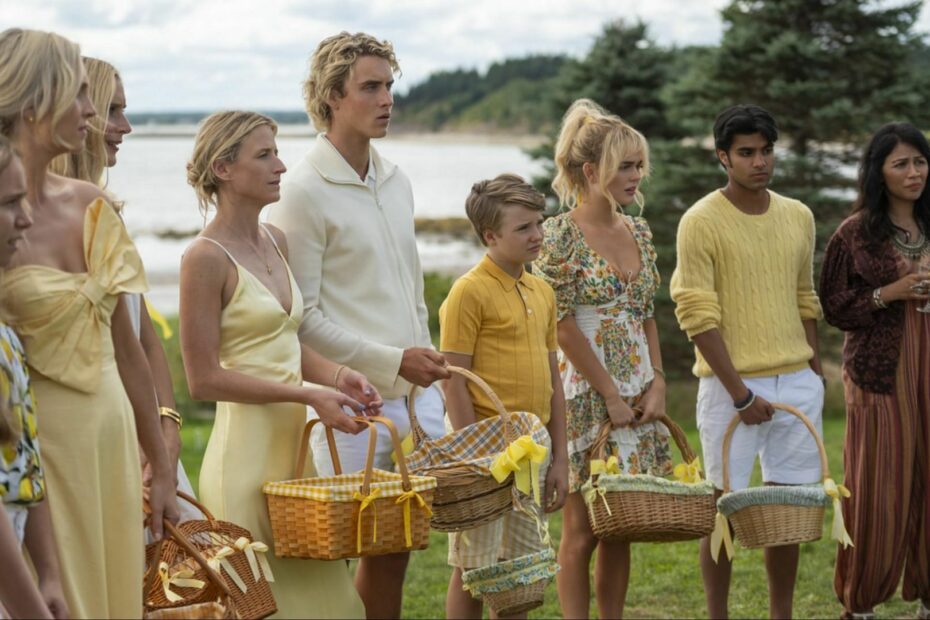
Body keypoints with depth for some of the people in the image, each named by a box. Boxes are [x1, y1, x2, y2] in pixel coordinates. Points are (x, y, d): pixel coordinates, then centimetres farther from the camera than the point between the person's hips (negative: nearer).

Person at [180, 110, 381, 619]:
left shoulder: (275, 242, 11)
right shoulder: (207, 258, -12)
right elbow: (204, 379, -14)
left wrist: (335, 375, 0)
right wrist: (306, 395, -17)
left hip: (296, 442, 8)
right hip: (246, 449, -8)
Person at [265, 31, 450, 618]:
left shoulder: (398, 182, 12)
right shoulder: (305, 191, -11)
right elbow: (303, 316, -15)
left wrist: (428, 361, 16)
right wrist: (392, 361, -17)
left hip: (419, 395, 7)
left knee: (395, 547, 12)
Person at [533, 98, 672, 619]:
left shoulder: (639, 231, 10)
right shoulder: (560, 235, -10)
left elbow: (648, 318, 14)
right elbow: (563, 326, -13)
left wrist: (656, 382, 2)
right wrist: (610, 395, -13)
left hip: (638, 395, 6)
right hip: (586, 395, -6)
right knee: (583, 528, -1)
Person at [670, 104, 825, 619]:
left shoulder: (799, 217, 10)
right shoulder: (701, 222, -8)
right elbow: (697, 315, -12)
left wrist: (815, 372, 14)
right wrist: (740, 393, -14)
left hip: (797, 383, 5)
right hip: (731, 386, -5)